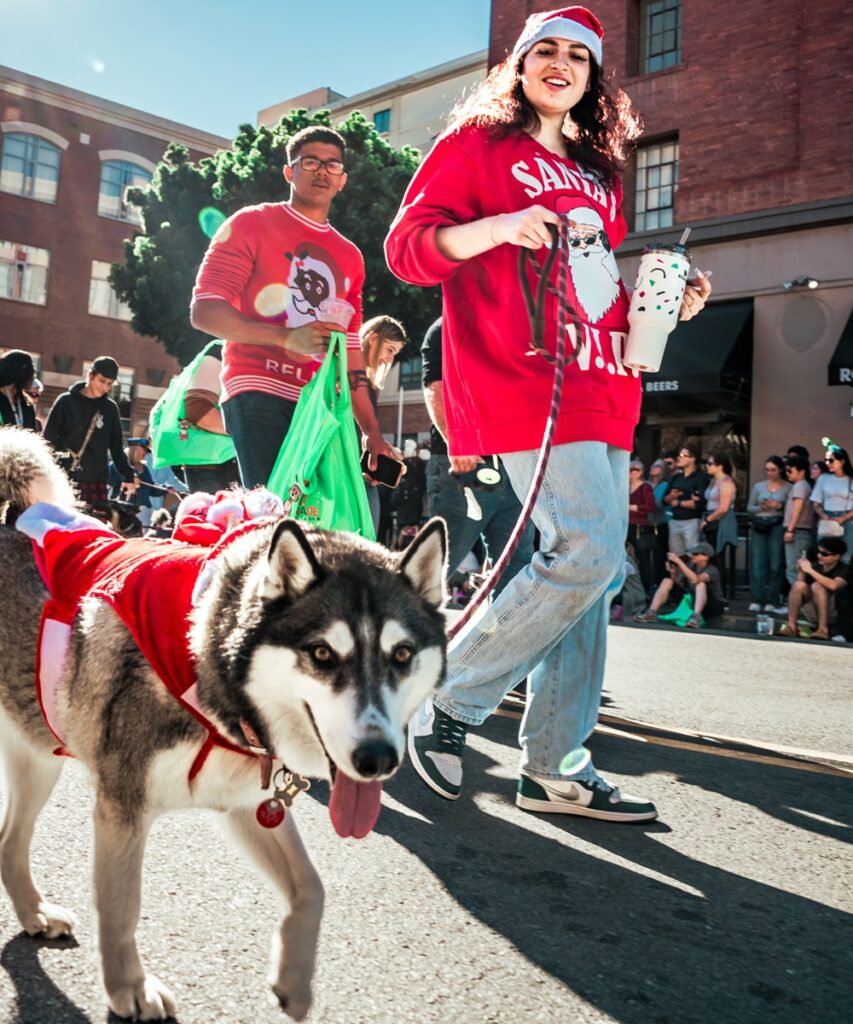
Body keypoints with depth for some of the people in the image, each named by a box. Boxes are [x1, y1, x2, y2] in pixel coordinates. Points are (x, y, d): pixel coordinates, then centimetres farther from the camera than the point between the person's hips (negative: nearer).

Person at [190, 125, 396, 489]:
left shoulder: (350, 257, 23)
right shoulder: (251, 224, 6)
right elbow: (204, 311, -5)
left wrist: (372, 431, 16)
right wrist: (285, 337, -20)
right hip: (259, 392, -5)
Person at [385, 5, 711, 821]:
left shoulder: (598, 174, 26)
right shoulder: (477, 143, 7)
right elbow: (408, 245, -4)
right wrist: (496, 226, -21)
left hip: (603, 389, 8)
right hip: (523, 379, -8)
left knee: (596, 571, 3)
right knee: (585, 553, -19)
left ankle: (555, 767, 10)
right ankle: (448, 699, -1)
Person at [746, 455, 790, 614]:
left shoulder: (788, 488, 3)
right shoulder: (758, 486, 12)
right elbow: (749, 508, 11)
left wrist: (780, 506, -15)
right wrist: (761, 507, -7)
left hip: (777, 526, -3)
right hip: (758, 526, 3)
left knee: (776, 563, -3)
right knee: (757, 563, -1)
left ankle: (772, 602, 1)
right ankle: (756, 600, 1)